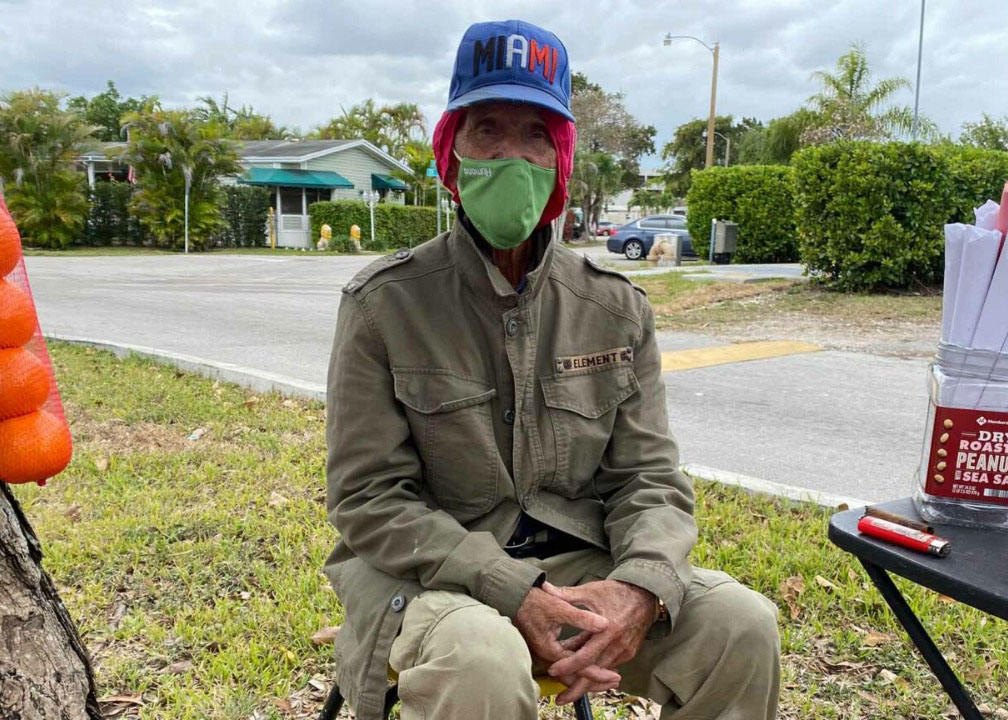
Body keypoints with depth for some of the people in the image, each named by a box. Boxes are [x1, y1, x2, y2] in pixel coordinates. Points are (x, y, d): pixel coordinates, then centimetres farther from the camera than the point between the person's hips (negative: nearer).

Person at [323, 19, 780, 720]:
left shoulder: (617, 309, 2)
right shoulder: (384, 303, -8)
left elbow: (650, 477, 1)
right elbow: (370, 498, -10)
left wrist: (640, 588, -21)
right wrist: (514, 595, -23)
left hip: (581, 563, 4)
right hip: (433, 572, -3)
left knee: (741, 624, -17)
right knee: (483, 659, -35)